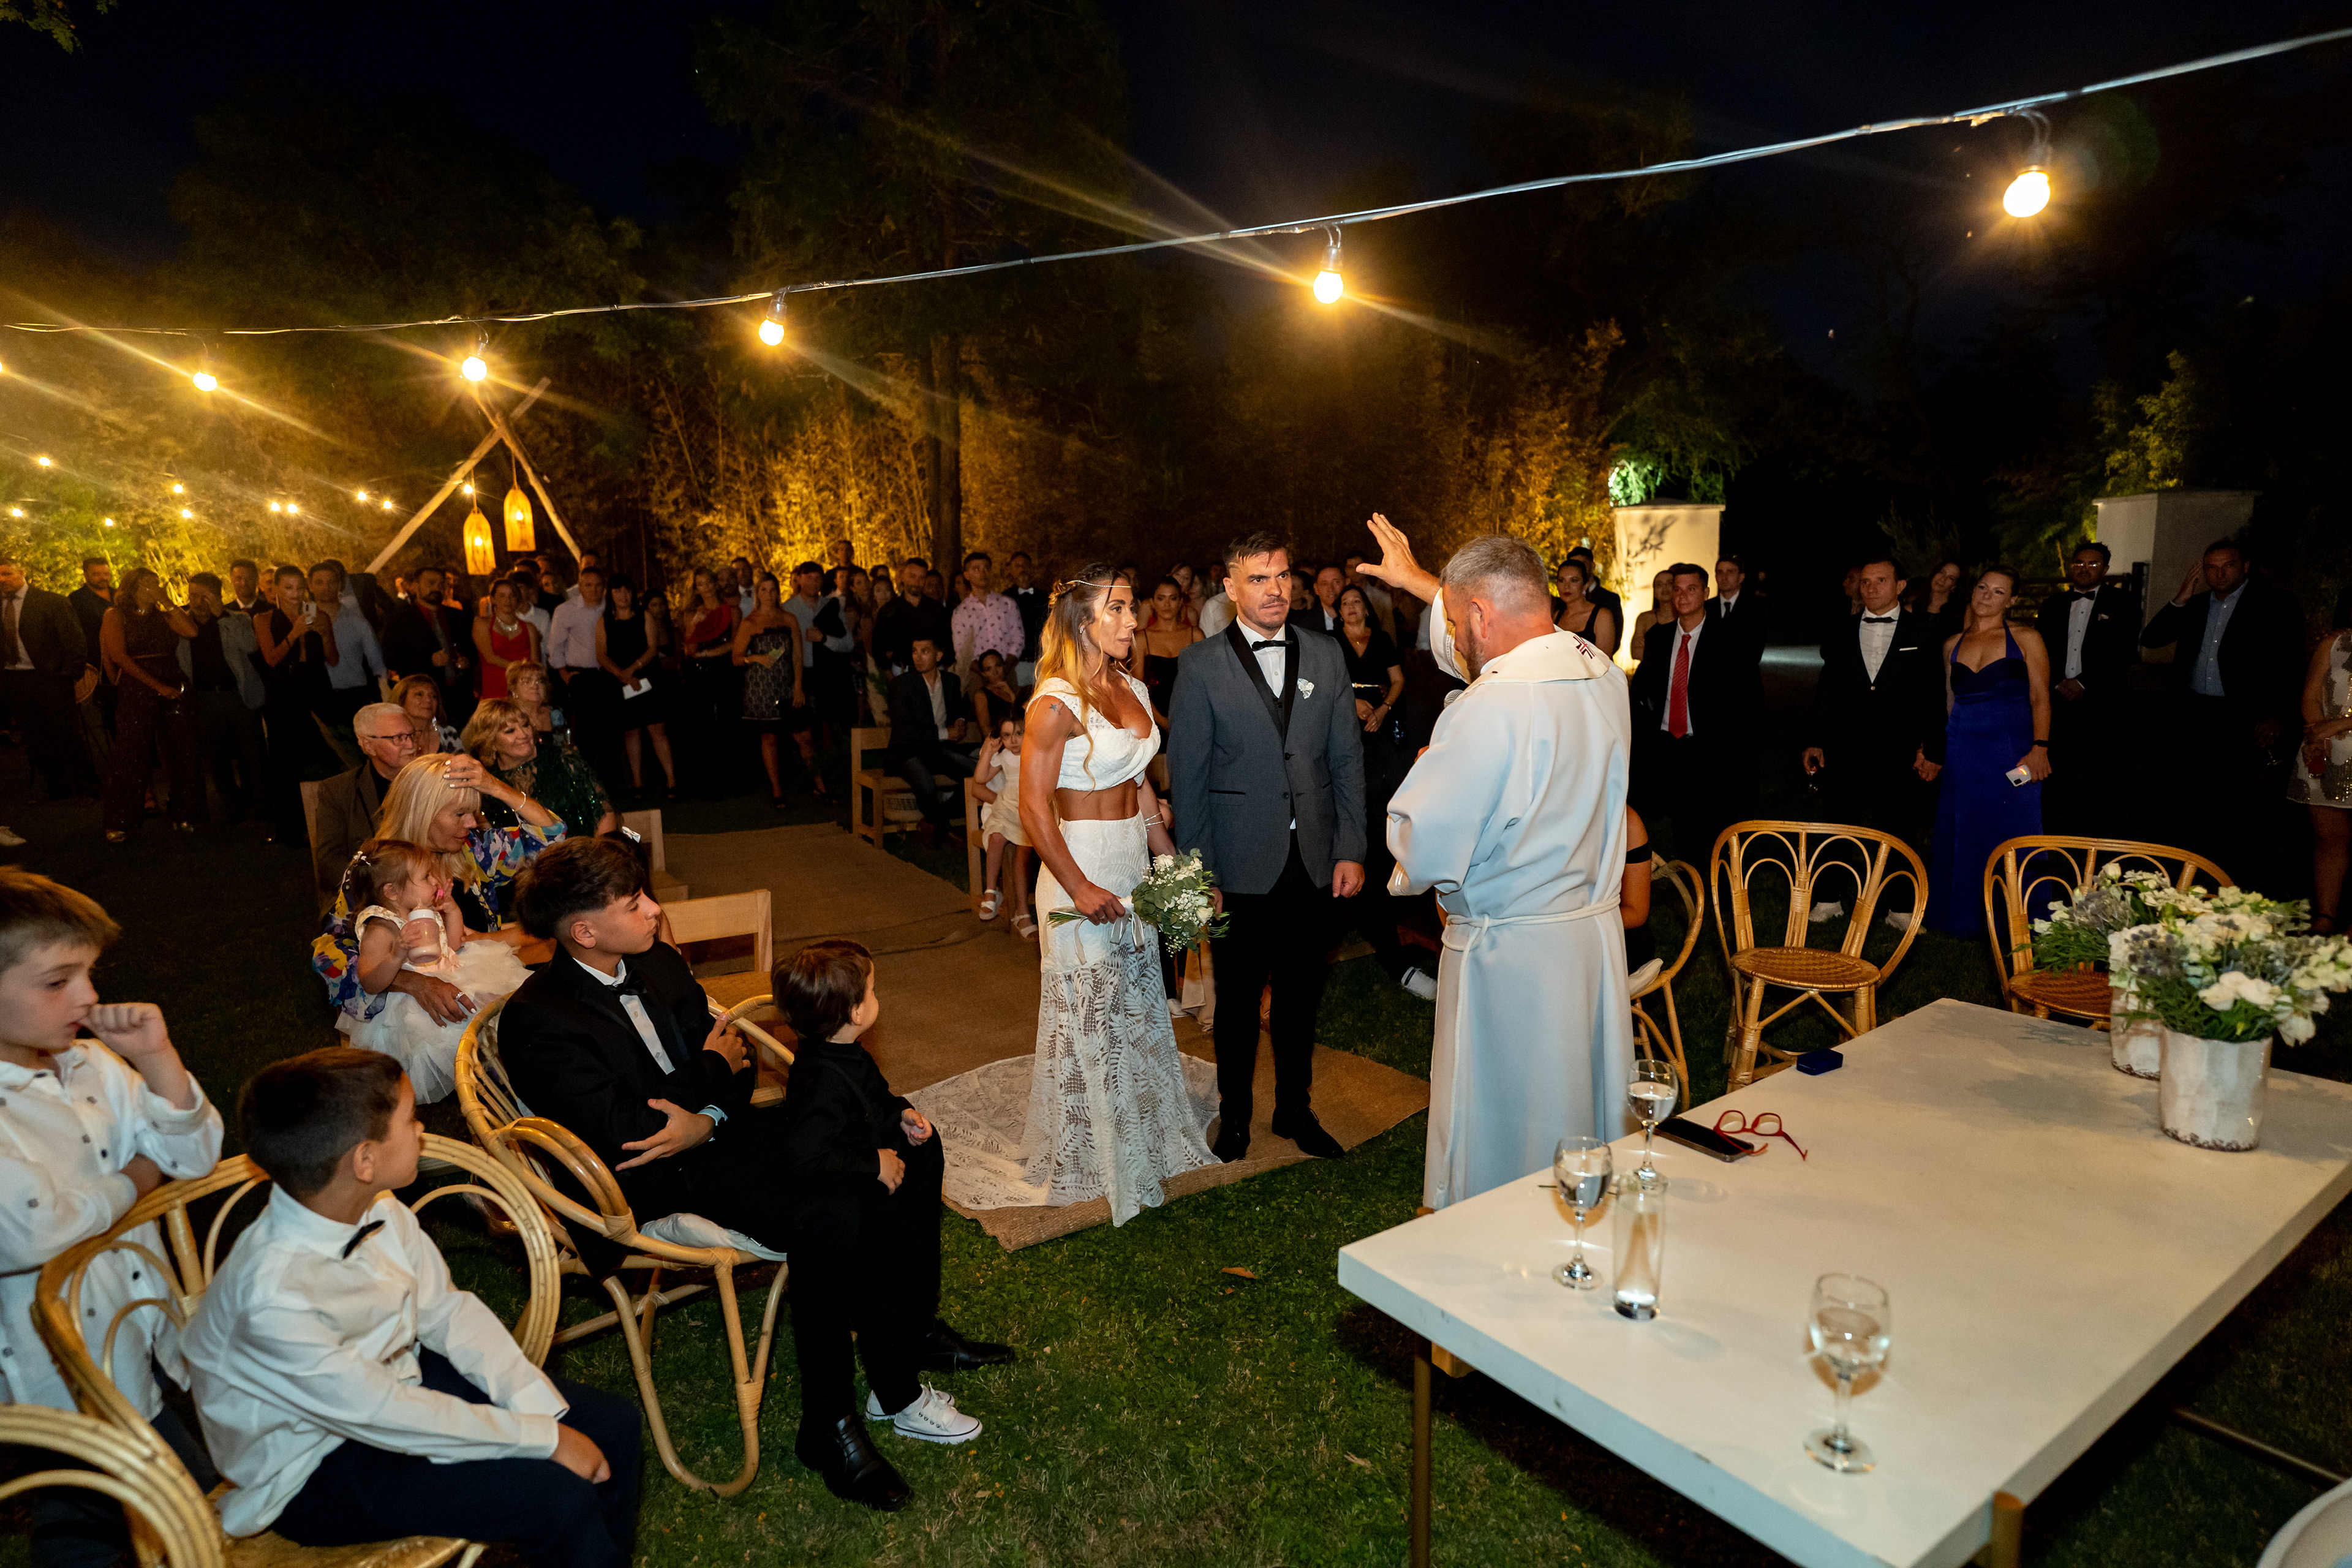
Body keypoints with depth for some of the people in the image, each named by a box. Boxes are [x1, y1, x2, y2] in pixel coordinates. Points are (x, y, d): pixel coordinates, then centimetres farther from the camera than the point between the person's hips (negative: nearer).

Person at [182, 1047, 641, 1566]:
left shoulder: (377, 1210, -13)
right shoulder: (274, 1298, -34)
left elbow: (447, 1311, -3)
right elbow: (382, 1417, -27)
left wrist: (545, 1412, -11)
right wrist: (544, 1438, -21)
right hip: (316, 1471, -7)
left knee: (613, 1422, 1)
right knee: (559, 1496, -21)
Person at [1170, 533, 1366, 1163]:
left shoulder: (1326, 654, 5)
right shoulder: (1201, 666, -5)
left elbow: (1348, 758, 6)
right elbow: (1186, 776, -5)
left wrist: (1350, 850, 1)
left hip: (1313, 860, 3)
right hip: (1241, 866, -3)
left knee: (1302, 992, 16)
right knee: (1238, 996, 12)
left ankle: (1295, 1110, 36)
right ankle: (1235, 1113, 34)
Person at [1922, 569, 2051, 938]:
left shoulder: (2026, 638, -1)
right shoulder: (1952, 644, 10)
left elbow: (2040, 697, -5)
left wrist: (2039, 747, -15)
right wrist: (1936, 750, 9)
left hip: (2012, 751, -3)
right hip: (1962, 752, 4)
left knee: (2012, 834, 1)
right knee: (1964, 834, 9)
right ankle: (1966, 916, 23)